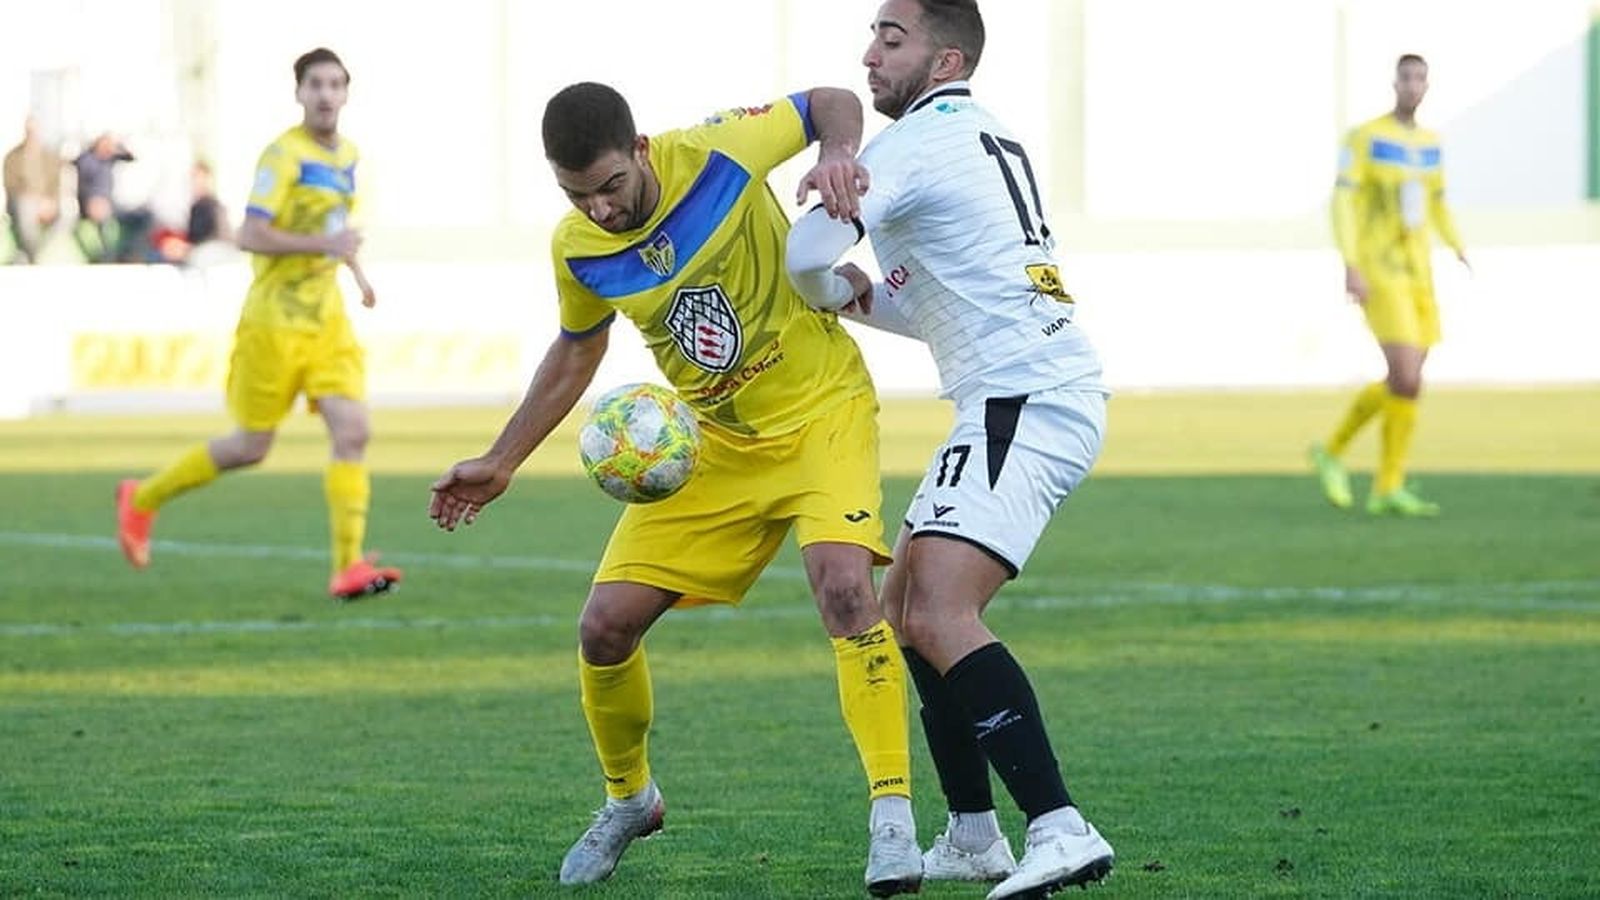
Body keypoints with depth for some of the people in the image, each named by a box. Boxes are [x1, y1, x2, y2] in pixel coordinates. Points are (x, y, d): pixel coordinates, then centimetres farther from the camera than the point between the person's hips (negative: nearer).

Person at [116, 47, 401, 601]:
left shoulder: (347, 156, 10)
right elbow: (250, 235, -21)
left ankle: (348, 568, -14)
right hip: (276, 321, -6)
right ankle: (143, 499, 24)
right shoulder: (285, 155, -13)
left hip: (327, 320, 6)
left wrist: (356, 270, 16)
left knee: (352, 432, -11)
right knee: (251, 447, 3)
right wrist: (324, 245, -27)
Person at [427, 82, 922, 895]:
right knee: (605, 624, -2)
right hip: (713, 440, 4)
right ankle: (628, 799, 27)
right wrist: (500, 463, 11)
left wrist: (838, 154, -27)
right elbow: (577, 350, 13)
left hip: (821, 409, -4)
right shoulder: (576, 250, -8)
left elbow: (831, 103, -4)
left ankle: (892, 817, -24)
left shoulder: (717, 153, -21)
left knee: (843, 583, -30)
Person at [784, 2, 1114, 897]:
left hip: (1024, 406, -11)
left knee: (938, 616, -21)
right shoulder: (986, 139, 23)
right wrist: (865, 298, 13)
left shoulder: (919, 142, -9)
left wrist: (834, 289, 5)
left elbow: (809, 254, -19)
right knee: (907, 603, 17)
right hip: (1034, 397, 11)